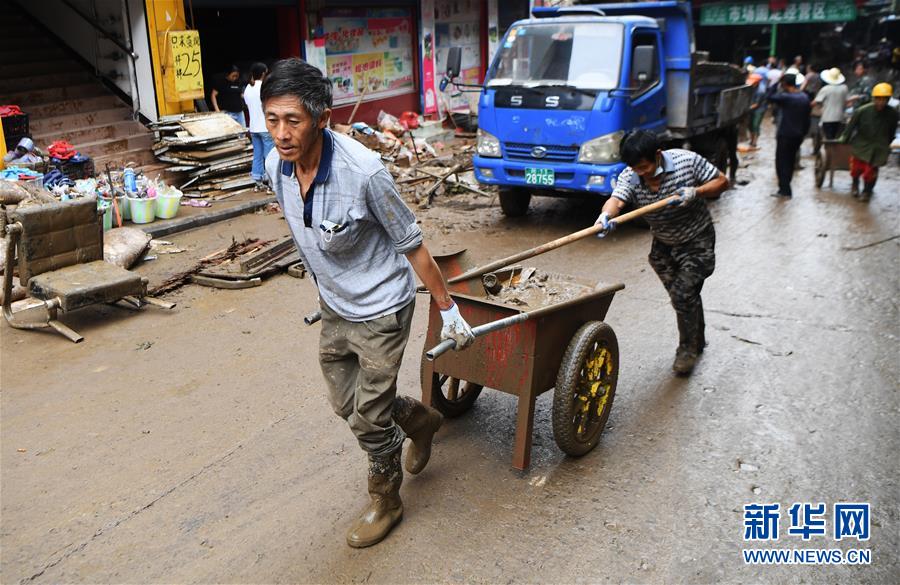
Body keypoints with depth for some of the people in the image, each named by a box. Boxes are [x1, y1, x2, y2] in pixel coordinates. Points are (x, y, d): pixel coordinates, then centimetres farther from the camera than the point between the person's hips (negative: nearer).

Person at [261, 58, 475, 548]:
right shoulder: (276, 166, -11)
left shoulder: (363, 172, -31)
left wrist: (447, 309, -12)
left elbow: (411, 245, -20)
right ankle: (422, 420, 47)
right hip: (333, 307, 7)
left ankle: (385, 501, 31)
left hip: (380, 310, -7)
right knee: (344, 402, 20)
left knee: (368, 419, 4)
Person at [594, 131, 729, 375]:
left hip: (697, 241, -4)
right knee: (686, 296, 15)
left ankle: (688, 349, 10)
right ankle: (697, 341, 39)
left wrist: (696, 192, -29)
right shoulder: (629, 177, -18)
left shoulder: (687, 161, -22)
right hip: (663, 245, 4)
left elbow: (721, 181, -11)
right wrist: (606, 216, -62)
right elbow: (616, 199, -38)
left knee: (683, 294, -11)